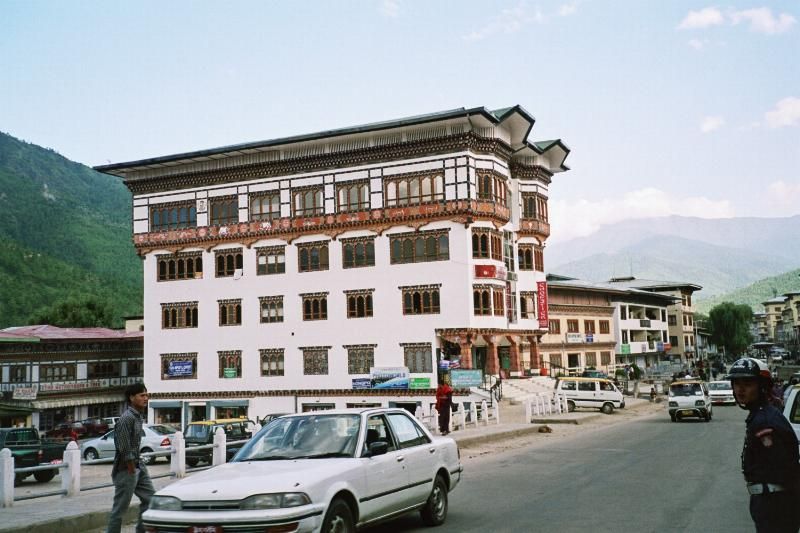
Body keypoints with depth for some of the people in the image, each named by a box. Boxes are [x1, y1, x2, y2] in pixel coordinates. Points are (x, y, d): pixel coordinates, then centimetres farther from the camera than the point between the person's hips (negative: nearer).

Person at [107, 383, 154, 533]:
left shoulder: (138, 416, 10)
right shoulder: (127, 418, -19)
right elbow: (125, 450, -21)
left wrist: (138, 467, 16)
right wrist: (132, 471, -17)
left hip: (137, 466, 9)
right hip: (126, 469, -9)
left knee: (150, 498, 11)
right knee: (120, 509, -1)